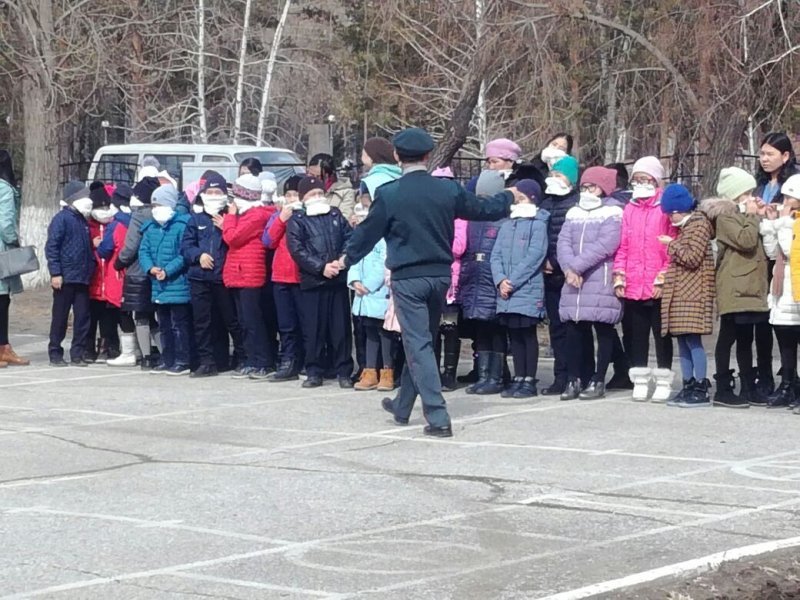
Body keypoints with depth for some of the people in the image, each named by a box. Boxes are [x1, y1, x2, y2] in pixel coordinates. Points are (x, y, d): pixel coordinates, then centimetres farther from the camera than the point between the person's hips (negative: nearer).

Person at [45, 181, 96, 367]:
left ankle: (78, 354, 10)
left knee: (83, 317, 4)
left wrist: (91, 267, 10)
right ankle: (55, 354, 7)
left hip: (82, 278, 7)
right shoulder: (61, 219, -7)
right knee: (60, 317, 0)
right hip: (65, 278, -7)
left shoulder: (83, 220, 15)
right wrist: (55, 273, -18)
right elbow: (51, 247, -12)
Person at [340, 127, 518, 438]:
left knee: (418, 345, -3)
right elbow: (486, 209, 9)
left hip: (407, 278, -4)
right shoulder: (449, 190, -3)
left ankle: (438, 418, -12)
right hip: (440, 275, 4)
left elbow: (368, 232, 1)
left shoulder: (388, 194, -11)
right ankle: (402, 407, 33)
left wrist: (347, 258, 19)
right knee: (419, 342, 18)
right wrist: (509, 197, 31)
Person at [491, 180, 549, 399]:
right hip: (506, 291, 6)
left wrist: (512, 281, -15)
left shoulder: (538, 224, -4)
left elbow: (535, 256, -13)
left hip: (528, 290, -6)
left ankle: (529, 381, 2)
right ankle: (518, 379, 14)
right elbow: (496, 255, 10)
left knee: (528, 335, -2)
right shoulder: (507, 225, 16)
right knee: (514, 335, 9)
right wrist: (501, 280, -7)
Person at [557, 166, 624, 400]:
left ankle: (598, 381, 4)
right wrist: (569, 269, -13)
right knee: (574, 330, 3)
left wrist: (576, 266, -16)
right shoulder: (574, 212, 17)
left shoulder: (613, 213, -2)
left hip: (602, 283, -5)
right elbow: (564, 242, 6)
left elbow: (604, 245, -15)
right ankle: (574, 380, 9)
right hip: (574, 283, 5)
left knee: (603, 330, 0)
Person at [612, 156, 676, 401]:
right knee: (636, 335, 8)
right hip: (632, 287, 4)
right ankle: (640, 381, 16)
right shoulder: (629, 209, 11)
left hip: (658, 287, -4)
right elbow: (622, 246, 10)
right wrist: (619, 277, 2)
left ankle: (663, 381, 11)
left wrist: (663, 278, -11)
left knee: (661, 334, 4)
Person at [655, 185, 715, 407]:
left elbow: (692, 258, -16)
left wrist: (672, 244, -8)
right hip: (680, 291, 9)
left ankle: (700, 390, -10)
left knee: (692, 339, -11)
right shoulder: (685, 226, 19)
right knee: (683, 340, 7)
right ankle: (688, 386, 10)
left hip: (694, 292, -9)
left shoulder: (699, 224, -8)